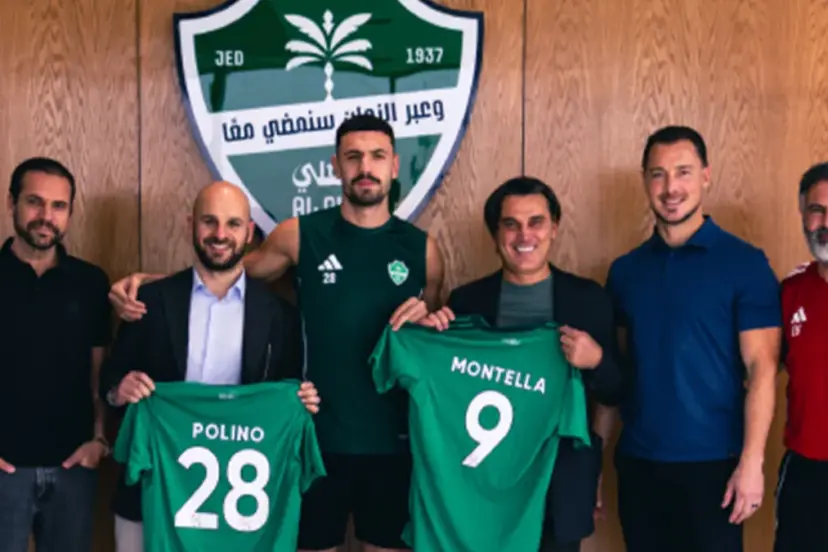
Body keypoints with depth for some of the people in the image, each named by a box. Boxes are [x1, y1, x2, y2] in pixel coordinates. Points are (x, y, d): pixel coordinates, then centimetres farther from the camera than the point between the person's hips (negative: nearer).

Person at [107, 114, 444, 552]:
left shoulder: (421, 248, 2)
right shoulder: (299, 236, -2)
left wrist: (427, 316, -11)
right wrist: (145, 282, -6)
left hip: (393, 439, 1)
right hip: (318, 435, -1)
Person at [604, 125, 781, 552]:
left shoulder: (745, 263, -6)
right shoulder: (624, 270, 7)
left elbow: (761, 369, -9)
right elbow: (617, 366, 11)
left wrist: (751, 461, -16)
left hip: (711, 462, -4)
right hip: (637, 460, 4)